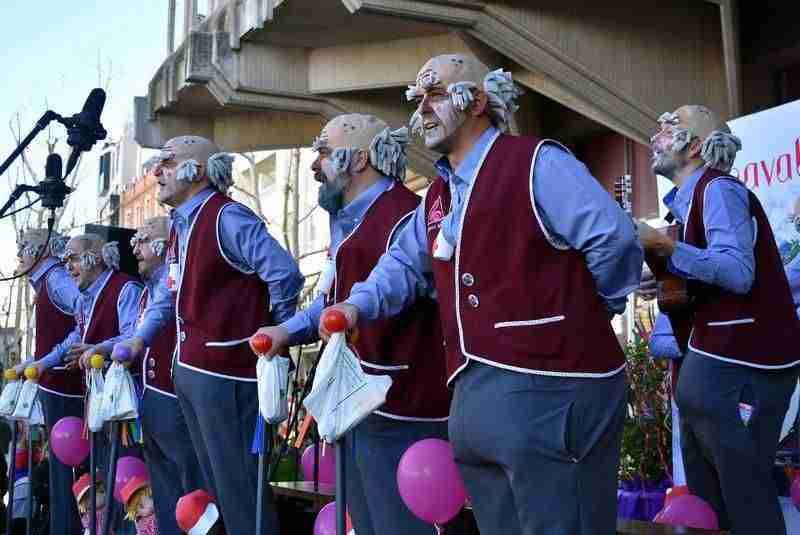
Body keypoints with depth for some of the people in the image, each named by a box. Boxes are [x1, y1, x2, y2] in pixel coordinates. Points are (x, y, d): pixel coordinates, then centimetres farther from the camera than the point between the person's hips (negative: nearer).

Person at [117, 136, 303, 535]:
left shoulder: (227, 218, -14)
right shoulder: (181, 224, 15)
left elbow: (285, 273, -20)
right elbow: (167, 292, 25)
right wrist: (141, 338, 14)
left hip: (226, 370, -10)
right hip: (187, 369, 10)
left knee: (238, 483, -3)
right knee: (214, 479, 18)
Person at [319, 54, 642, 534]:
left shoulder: (538, 164, -9)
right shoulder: (438, 196, 20)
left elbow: (614, 238, -15)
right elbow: (405, 264, 24)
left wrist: (592, 314, -1)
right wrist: (358, 305, 4)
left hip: (549, 390, -9)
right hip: (474, 396, 9)